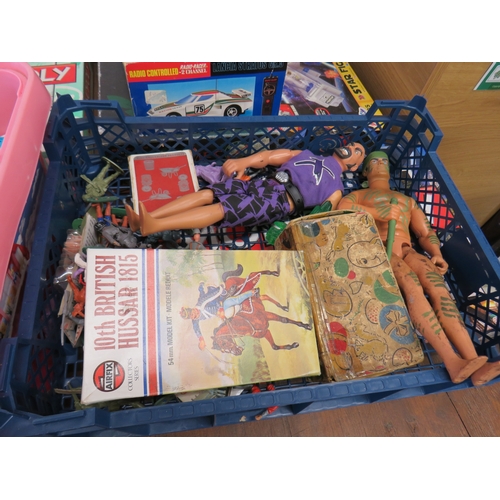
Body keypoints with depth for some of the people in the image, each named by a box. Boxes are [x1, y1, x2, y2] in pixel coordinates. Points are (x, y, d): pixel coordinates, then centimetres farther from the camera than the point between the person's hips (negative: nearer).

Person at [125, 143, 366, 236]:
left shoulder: (336, 188, 19)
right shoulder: (307, 155, 32)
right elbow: (268, 157, 22)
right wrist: (244, 161, 4)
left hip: (280, 203, -5)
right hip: (262, 184, 5)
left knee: (221, 208, -27)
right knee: (206, 193, -17)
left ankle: (153, 226, -39)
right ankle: (144, 218, -24)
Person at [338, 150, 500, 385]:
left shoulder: (408, 200, 37)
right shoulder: (356, 196, 25)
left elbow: (425, 232, 24)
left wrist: (437, 254, 3)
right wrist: (374, 213, -9)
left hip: (408, 252, 4)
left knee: (437, 286, -29)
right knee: (412, 286, -34)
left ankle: (473, 362, -41)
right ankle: (453, 361, -44)